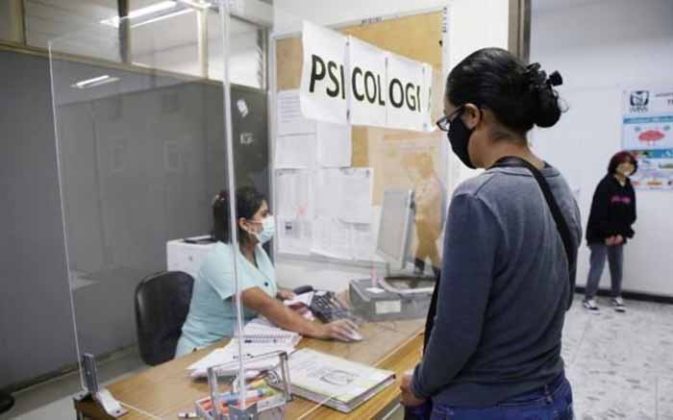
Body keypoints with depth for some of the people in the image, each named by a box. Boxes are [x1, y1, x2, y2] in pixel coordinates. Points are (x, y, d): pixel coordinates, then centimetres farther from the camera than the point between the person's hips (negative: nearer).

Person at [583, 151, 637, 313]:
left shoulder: (629, 188, 8)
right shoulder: (605, 184, -13)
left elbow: (631, 215, 8)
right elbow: (598, 213, -18)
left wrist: (622, 233, -4)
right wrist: (607, 234, -15)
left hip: (619, 236, 7)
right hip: (600, 235, -6)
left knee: (617, 267, 13)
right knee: (597, 266, -4)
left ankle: (616, 297, 29)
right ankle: (589, 298, 7)